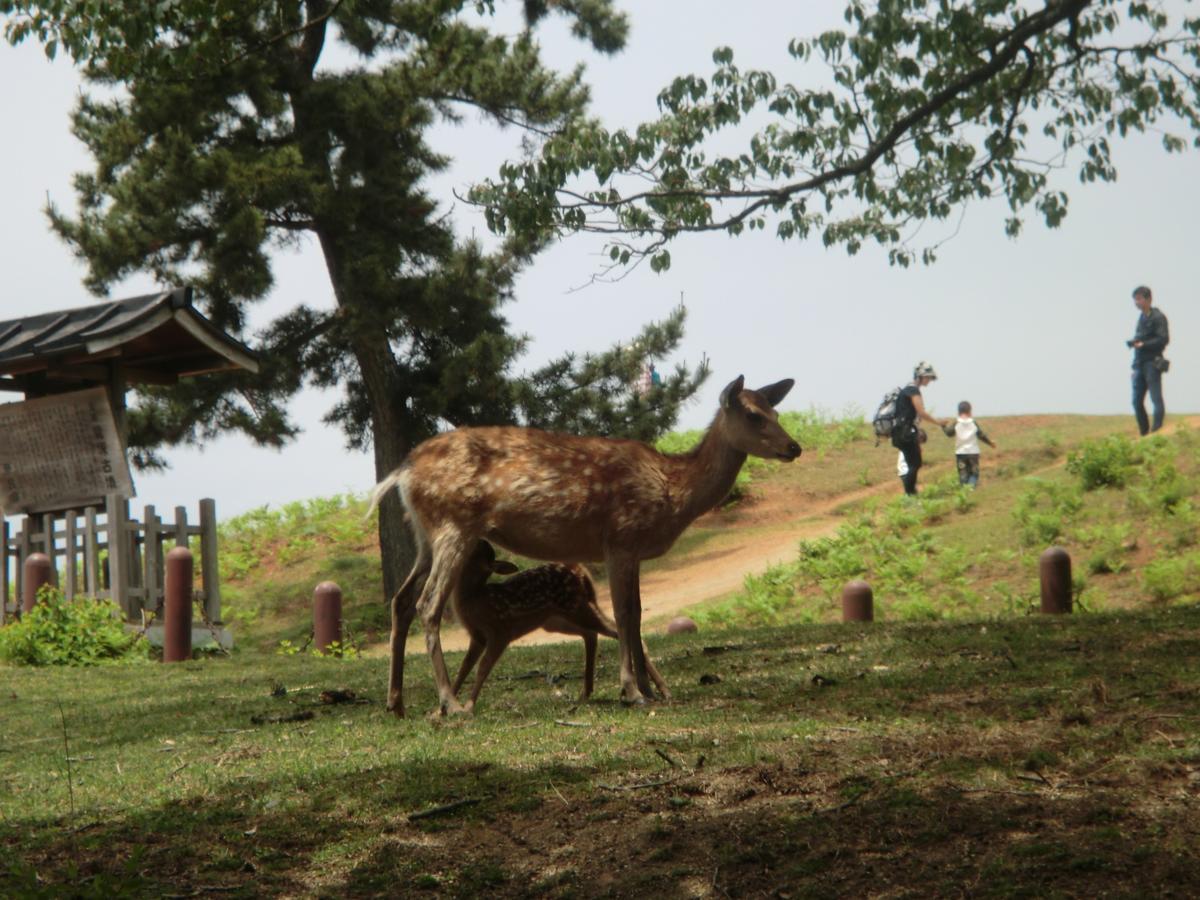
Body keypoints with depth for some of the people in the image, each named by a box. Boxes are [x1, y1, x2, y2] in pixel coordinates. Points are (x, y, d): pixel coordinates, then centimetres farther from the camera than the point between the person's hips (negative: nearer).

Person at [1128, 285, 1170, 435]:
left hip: (1153, 363, -9)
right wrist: (1134, 343, 9)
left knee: (1156, 398, -9)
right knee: (1137, 401, 7)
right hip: (1139, 364, 9)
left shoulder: (1158, 317, -7)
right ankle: (1144, 433, 15)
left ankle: (1157, 430, -11)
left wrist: (1142, 344, -18)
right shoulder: (1142, 317, 18)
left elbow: (1164, 339, -15)